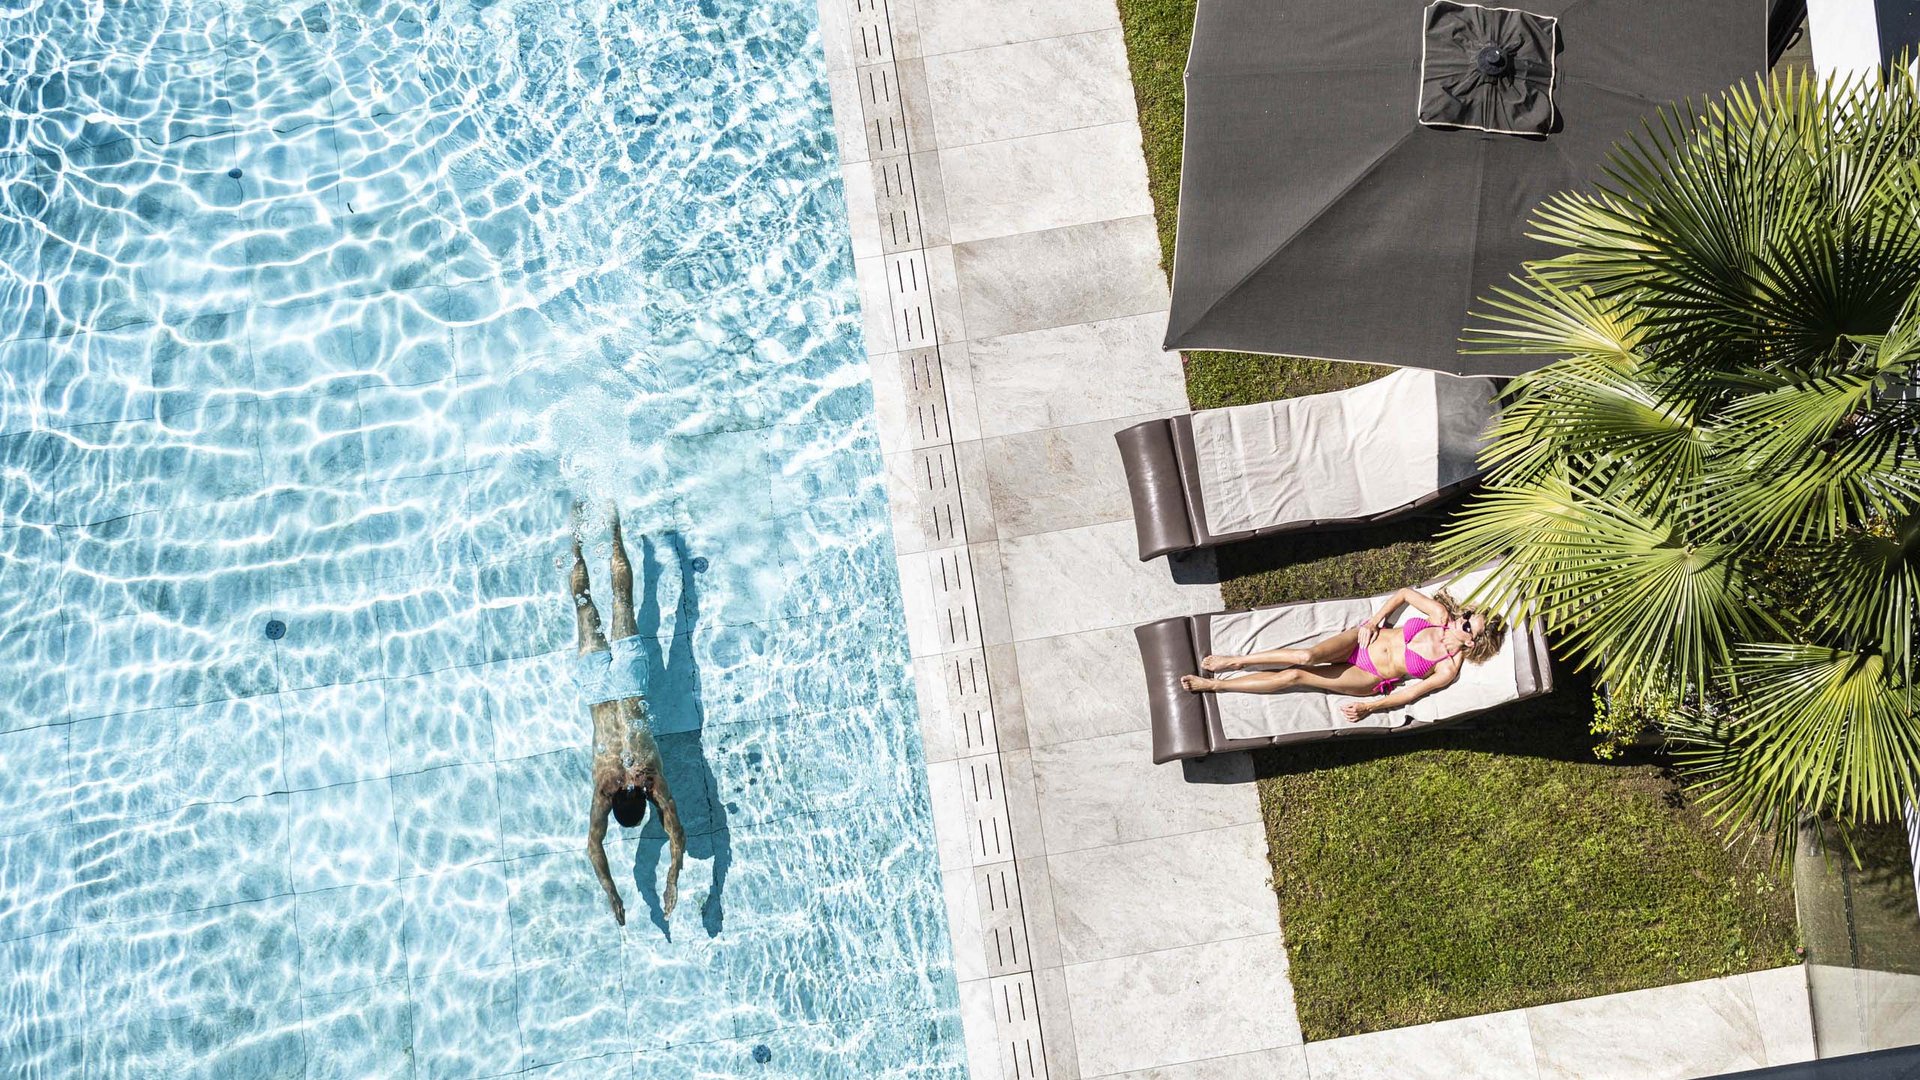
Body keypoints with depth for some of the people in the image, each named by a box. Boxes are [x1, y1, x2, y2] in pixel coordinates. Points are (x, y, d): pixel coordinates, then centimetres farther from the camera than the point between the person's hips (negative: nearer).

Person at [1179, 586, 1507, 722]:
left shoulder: (1447, 669, -13)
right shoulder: (1440, 615, -3)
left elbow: (1408, 695, -12)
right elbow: (1404, 593, 10)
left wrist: (1369, 708, -17)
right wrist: (1375, 619, 0)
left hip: (1371, 679, -3)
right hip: (1366, 640, 3)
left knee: (1294, 676, -16)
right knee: (1308, 656, -27)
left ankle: (1213, 685, -8)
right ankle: (1235, 661, -10)